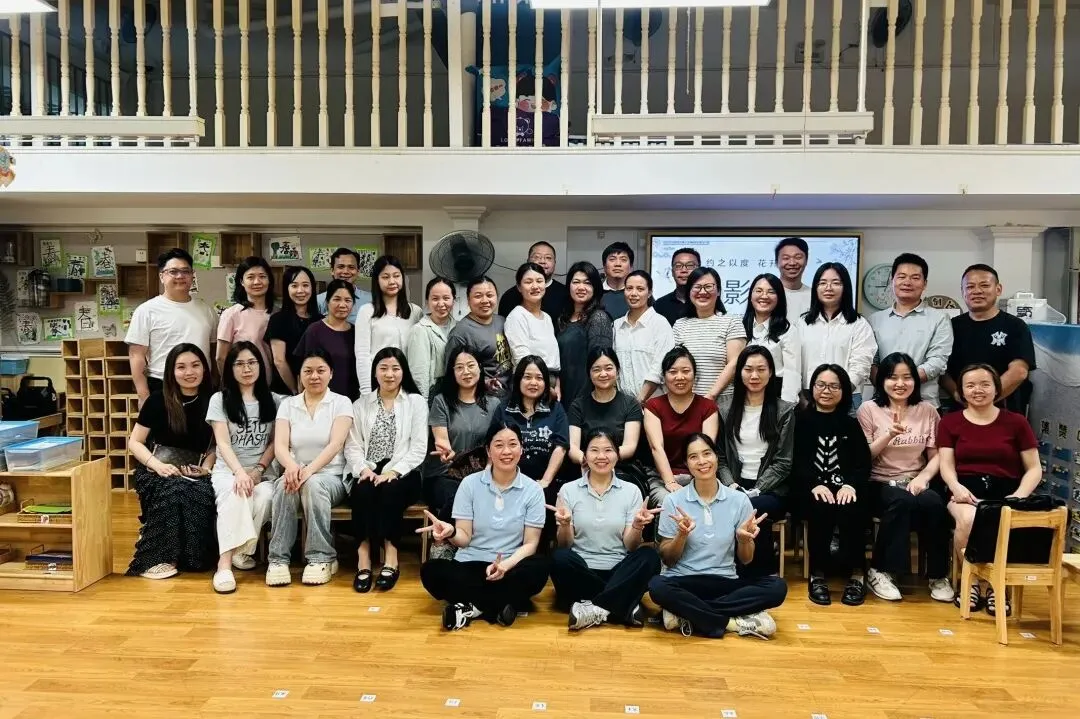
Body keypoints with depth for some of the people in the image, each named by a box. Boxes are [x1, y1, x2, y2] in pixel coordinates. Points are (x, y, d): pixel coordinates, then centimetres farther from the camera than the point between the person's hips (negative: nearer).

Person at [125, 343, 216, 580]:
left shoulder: (212, 402, 6)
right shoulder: (158, 400, 1)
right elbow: (134, 442, 3)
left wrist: (206, 467, -8)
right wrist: (158, 465, -15)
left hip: (194, 472, 2)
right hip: (156, 471, -1)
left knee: (204, 495, -34)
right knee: (174, 490, -36)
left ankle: (194, 556, -18)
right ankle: (155, 557, -25)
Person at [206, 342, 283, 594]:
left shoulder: (274, 400, 11)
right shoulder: (220, 399, 5)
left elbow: (275, 442, 7)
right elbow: (222, 443, -6)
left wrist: (257, 471, -9)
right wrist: (240, 473, -23)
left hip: (263, 472, 2)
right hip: (228, 469, -1)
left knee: (264, 498, -34)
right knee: (235, 494, -37)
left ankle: (241, 549, -15)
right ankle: (225, 561, -37)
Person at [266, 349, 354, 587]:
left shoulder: (341, 402, 2)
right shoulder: (287, 404, 9)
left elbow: (336, 444, -12)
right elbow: (280, 446, -4)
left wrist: (310, 470, -29)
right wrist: (292, 466, -27)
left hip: (331, 477, -2)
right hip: (296, 472, 2)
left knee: (314, 484, -35)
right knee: (285, 485, -32)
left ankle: (322, 558, -25)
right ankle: (278, 559, -24)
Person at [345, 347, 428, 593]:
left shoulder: (416, 402, 8)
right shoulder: (360, 404, 16)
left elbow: (418, 448, -2)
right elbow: (352, 446, 8)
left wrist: (392, 472, -16)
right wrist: (364, 469, -13)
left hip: (402, 474, -2)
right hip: (369, 473, 2)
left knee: (389, 490, -34)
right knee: (364, 491, -32)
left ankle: (390, 558, -29)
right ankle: (363, 557, -31)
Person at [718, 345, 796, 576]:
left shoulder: (785, 411, 3)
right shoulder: (727, 411, 13)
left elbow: (783, 462, -3)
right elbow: (721, 457, 9)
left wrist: (756, 491, -14)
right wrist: (731, 485, -10)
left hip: (771, 490, -2)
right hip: (736, 486, 2)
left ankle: (764, 575, -14)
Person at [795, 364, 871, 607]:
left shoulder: (851, 424, 18)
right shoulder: (801, 421, 12)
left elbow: (864, 463, 7)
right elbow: (795, 462, -1)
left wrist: (851, 485, -15)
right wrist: (815, 485, -19)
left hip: (846, 488, 1)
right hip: (811, 489, -1)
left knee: (851, 510, -31)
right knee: (822, 509, -33)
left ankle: (857, 574, -20)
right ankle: (818, 575, -21)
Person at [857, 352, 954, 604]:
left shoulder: (927, 410, 9)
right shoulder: (869, 409, 1)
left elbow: (936, 455, 6)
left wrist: (923, 477, -13)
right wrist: (889, 435, -17)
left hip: (916, 483, 2)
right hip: (880, 485, -2)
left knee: (934, 503, -31)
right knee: (902, 501, -34)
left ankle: (938, 575, -11)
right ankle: (880, 571, -19)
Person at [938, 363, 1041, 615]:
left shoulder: (1016, 422, 12)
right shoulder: (950, 422, 13)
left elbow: (1034, 469, 9)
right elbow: (946, 465, 4)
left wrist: (1019, 495, -10)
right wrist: (956, 487, -19)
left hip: (1005, 492, 0)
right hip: (967, 491, 0)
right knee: (968, 519, -35)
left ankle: (996, 585, -8)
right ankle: (970, 581, -10)